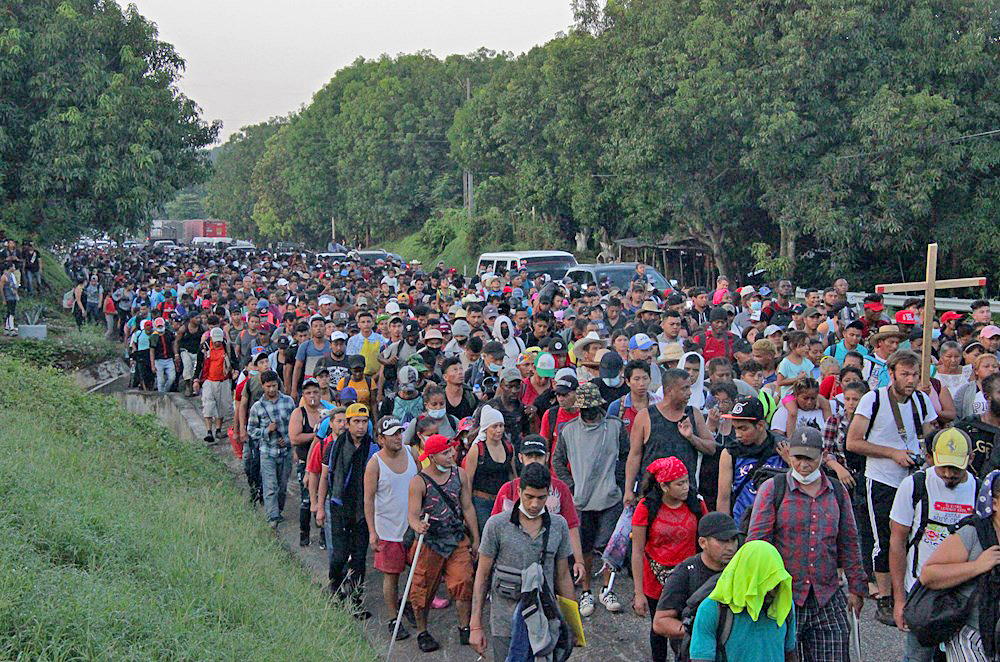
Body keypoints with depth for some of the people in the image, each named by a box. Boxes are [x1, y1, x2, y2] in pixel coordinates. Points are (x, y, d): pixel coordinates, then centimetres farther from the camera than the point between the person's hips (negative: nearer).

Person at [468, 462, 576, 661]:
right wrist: (475, 626, -3)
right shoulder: (497, 525, -7)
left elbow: (563, 577, 11)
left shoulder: (559, 525, 3)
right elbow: (482, 576, -1)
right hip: (505, 627, -2)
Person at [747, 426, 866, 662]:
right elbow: (756, 541, -2)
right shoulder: (772, 489, 0)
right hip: (783, 598, -2)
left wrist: (856, 587, 15)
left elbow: (848, 542, 17)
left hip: (828, 600, 3)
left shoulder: (838, 491, 12)